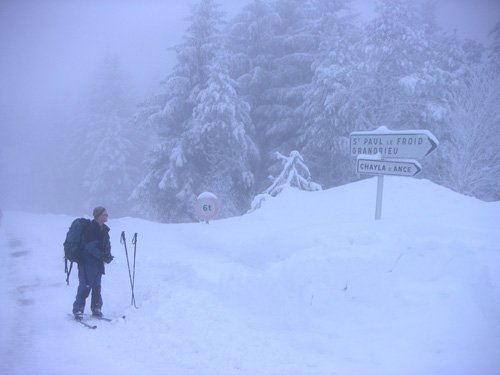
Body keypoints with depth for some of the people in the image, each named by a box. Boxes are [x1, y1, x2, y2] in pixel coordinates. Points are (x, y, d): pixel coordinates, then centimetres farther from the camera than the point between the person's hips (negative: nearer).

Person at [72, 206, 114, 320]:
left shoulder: (104, 229, 11)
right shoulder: (90, 228, -14)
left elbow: (107, 245, 14)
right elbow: (90, 246, -20)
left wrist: (108, 255, -4)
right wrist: (101, 256, -25)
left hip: (98, 262, 8)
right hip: (87, 261, -8)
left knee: (97, 286, 12)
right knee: (86, 285, -9)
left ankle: (96, 308, 20)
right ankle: (78, 310, -1)